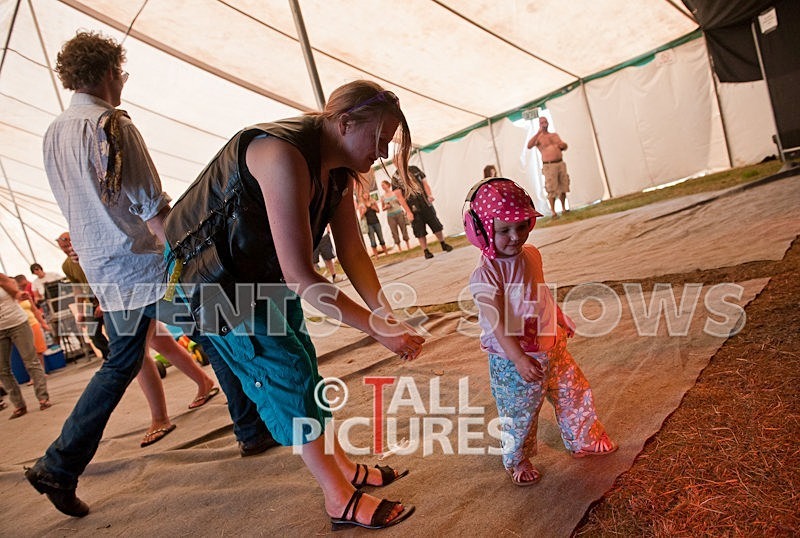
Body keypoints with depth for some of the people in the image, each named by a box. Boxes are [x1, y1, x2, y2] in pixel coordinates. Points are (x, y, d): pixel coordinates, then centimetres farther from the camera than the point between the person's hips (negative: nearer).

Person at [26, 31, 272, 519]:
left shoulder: (53, 135, 12)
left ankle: (59, 467, 18)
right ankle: (256, 428, 18)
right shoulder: (110, 123, -14)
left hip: (105, 274, 8)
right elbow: (151, 209, -19)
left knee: (120, 364, 17)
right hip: (148, 265, -8)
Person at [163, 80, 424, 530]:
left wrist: (387, 316, -11)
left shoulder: (339, 170, -4)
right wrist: (377, 327, -30)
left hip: (259, 269, 9)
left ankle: (343, 466, 27)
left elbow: (352, 251, -2)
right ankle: (342, 501, 4)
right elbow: (302, 280, -36)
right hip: (208, 270, -9)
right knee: (285, 370, -9)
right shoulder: (285, 156, -34)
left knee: (302, 362, 12)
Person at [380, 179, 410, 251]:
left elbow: (401, 203, 7)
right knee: (394, 232, -1)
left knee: (404, 228, 2)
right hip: (390, 216, 1)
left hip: (399, 213, -1)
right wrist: (386, 207, -8)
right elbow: (383, 209, 12)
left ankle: (408, 245, 10)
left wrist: (399, 201, -13)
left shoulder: (395, 193, 2)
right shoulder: (382, 197, 5)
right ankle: (399, 247, 5)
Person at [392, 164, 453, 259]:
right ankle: (426, 251, 13)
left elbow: (425, 183, 8)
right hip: (413, 208, -3)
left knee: (436, 225, 8)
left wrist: (429, 195, -11)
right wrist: (408, 212, -12)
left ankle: (443, 244, 25)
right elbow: (399, 197, -8)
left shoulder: (414, 169, 8)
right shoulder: (395, 177, -4)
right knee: (420, 232, 1)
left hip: (426, 204, 3)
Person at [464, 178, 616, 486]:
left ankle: (583, 441, 45)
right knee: (519, 414, 9)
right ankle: (517, 461, 35)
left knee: (574, 394, 20)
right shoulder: (485, 275, -24)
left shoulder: (531, 255, 0)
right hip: (513, 360, -7)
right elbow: (498, 323, -29)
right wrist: (519, 359, -34)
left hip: (551, 347, 7)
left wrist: (561, 320, 24)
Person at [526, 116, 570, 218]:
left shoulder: (555, 135, 17)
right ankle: (553, 212, -1)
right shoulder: (538, 137, 1)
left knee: (563, 187, 9)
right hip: (549, 166, -5)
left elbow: (565, 147, 21)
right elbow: (529, 146, -19)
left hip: (561, 164, 5)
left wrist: (563, 145, -4)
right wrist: (538, 132, -23)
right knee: (552, 190, -8)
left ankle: (564, 208, 23)